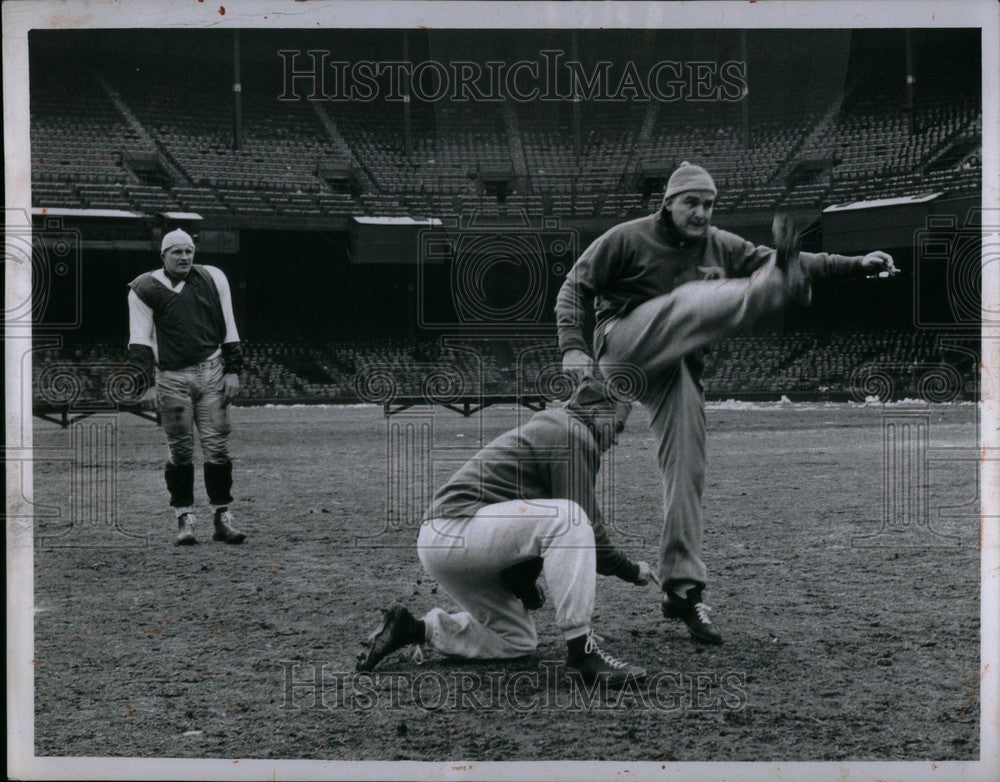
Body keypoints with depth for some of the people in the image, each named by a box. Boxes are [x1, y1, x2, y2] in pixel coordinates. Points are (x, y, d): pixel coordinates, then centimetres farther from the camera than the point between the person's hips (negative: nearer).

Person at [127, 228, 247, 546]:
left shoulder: (212, 279, 6)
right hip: (172, 378, -2)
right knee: (180, 451, 0)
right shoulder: (146, 289, -1)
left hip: (211, 372, 2)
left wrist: (232, 370, 3)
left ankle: (222, 516, 9)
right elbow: (140, 340, -4)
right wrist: (147, 383, -12)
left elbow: (228, 329, 9)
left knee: (217, 447, 1)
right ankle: (184, 519, 8)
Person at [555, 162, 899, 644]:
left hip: (677, 369, 5)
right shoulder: (629, 239, -1)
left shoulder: (720, 247, 13)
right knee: (691, 301, -29)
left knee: (686, 470, -3)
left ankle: (682, 586, 3)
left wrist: (857, 265, 0)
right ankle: (781, 288, -61)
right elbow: (575, 288, -1)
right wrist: (573, 348, -16)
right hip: (625, 342, -5)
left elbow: (792, 262, 9)